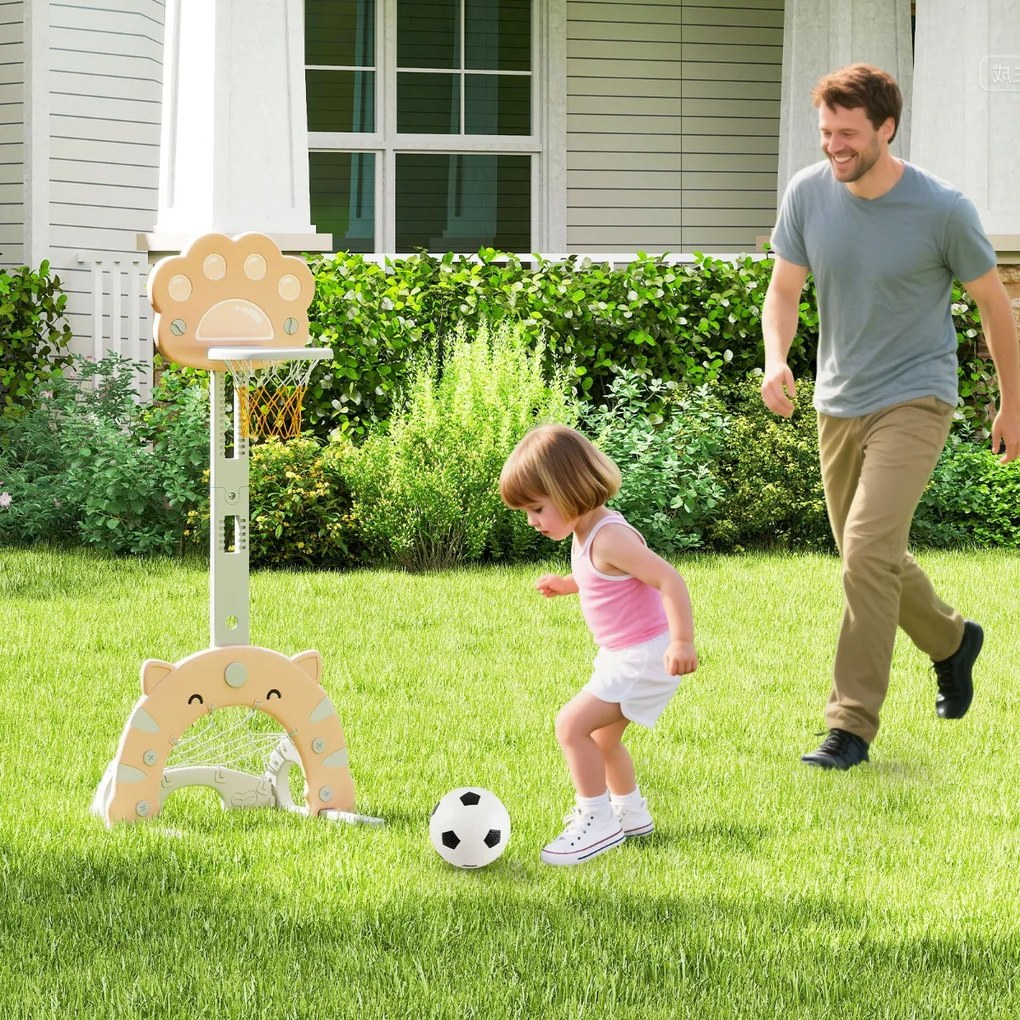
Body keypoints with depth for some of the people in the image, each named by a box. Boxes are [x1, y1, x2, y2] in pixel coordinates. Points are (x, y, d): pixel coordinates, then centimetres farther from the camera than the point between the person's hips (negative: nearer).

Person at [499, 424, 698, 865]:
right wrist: (566, 585, 13)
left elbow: (669, 580, -30)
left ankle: (598, 822, -9)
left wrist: (682, 641, -33)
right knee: (602, 737, 26)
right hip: (623, 657, 11)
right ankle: (631, 813, 45)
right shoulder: (585, 535, 6)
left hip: (643, 658, -11)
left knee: (572, 724, -16)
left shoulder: (609, 539, -25)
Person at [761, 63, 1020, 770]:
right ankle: (950, 639, 44)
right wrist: (776, 361, -18)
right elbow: (784, 291, 3)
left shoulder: (942, 210, -15)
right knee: (871, 558, 15)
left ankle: (853, 725, -15)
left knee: (869, 549, -20)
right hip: (839, 403, 5)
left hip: (914, 400, -5)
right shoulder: (808, 194, -5)